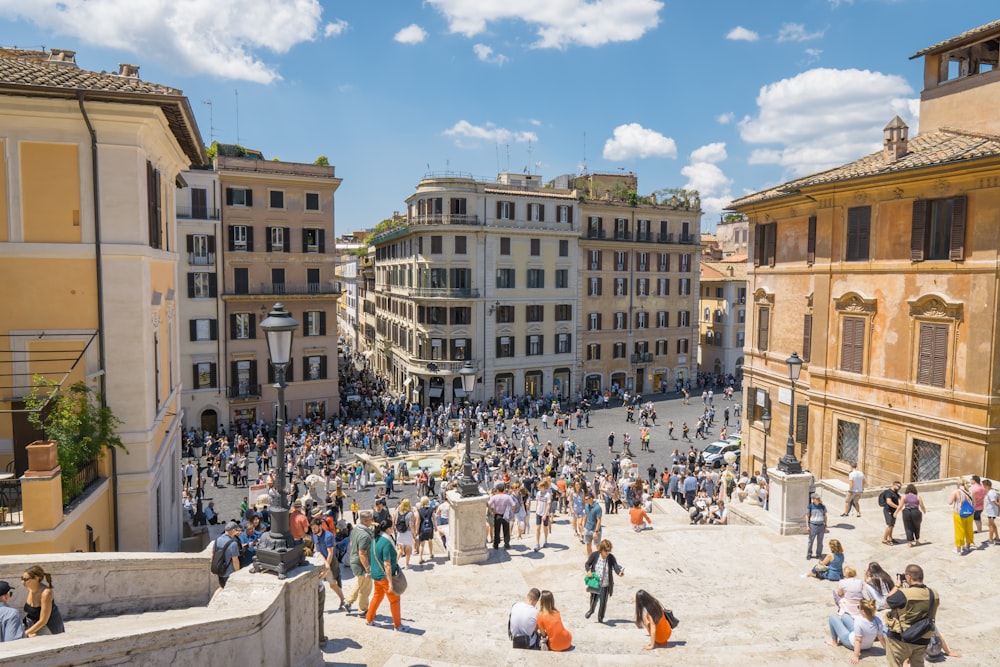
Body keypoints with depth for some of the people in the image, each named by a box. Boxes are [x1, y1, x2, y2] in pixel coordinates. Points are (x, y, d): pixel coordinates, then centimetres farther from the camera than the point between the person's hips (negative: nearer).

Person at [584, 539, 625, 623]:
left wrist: (619, 572, -44)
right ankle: (591, 610, 47)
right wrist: (588, 570, -25)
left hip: (606, 585, 1)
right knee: (594, 599, 13)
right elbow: (587, 564, -5)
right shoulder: (594, 555, -14)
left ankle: (600, 618, 35)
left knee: (603, 602, 9)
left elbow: (616, 567, -23)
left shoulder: (611, 558, -13)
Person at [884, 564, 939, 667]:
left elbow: (887, 601, -8)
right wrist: (907, 588, 9)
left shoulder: (903, 594, -26)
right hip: (922, 640, 6)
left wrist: (897, 586, 2)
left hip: (900, 639, -6)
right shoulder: (934, 594, -7)